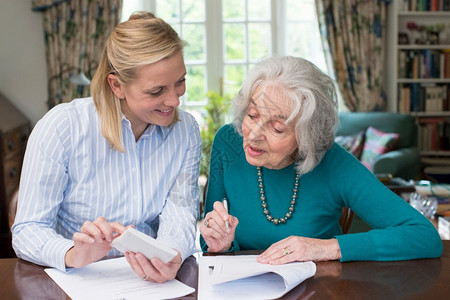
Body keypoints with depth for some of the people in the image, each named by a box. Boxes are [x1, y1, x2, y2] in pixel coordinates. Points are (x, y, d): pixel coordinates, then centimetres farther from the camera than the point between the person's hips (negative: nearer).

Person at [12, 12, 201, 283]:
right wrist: (73, 255, -34)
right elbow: (27, 231, -13)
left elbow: (180, 213, -8)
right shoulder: (61, 127, -12)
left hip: (154, 281, 2)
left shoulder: (187, 131, -1)